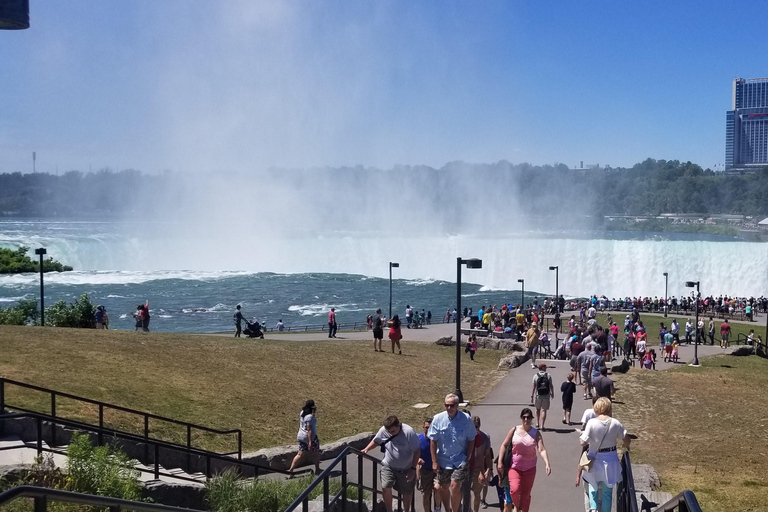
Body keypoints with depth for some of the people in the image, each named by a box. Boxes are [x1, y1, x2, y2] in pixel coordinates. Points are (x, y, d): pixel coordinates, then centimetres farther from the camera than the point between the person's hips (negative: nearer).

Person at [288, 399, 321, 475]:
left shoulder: (302, 413, 0)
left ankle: (290, 470, 4)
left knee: (300, 454, 11)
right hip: (310, 437, -7)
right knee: (315, 453, 15)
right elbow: (309, 430, -25)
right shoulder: (310, 417, -24)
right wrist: (310, 442, -25)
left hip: (301, 436, 7)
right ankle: (317, 470, 27)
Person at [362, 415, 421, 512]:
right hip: (388, 466, 2)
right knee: (385, 487, -17)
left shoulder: (408, 432, -23)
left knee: (407, 493, 12)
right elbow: (376, 440, 8)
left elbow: (416, 451, -16)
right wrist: (366, 449, -8)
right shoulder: (383, 430, -13)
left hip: (406, 469, -2)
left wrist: (413, 469, -17)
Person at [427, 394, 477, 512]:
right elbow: (433, 441, -2)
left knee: (455, 486, -13)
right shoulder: (438, 419, -7)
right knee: (443, 488, 13)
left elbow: (471, 440, 1)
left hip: (460, 460, -2)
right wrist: (434, 461, -3)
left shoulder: (466, 419, -9)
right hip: (443, 460, 2)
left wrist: (467, 458, -2)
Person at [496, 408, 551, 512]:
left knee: (526, 494, 6)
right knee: (514, 489, -19)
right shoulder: (514, 430, -3)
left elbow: (542, 450, -13)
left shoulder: (536, 433, -4)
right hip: (514, 466, -1)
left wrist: (547, 464, -29)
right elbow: (504, 445, 0)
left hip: (529, 468, 1)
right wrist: (500, 462, -8)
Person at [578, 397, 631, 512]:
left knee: (593, 487, 18)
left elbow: (583, 442, -19)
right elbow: (626, 439, -3)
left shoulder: (592, 423, -16)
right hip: (611, 460, 1)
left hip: (595, 460, -1)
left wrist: (581, 435, 3)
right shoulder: (615, 423, -10)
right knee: (607, 491, 16)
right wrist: (626, 446, 19)